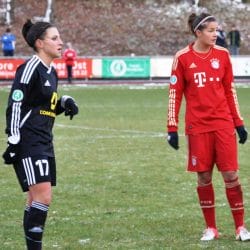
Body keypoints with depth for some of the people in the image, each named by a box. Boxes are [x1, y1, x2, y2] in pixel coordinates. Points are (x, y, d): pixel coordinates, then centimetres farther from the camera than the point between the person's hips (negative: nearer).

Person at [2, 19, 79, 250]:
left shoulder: (51, 72, 14)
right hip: (28, 143, -9)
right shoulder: (30, 69, -12)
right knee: (43, 197, -15)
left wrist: (65, 102, 4)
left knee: (37, 200, 10)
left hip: (44, 144, 9)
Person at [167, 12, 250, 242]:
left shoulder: (222, 54, 4)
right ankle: (211, 228, 15)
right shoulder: (183, 58, -3)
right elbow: (175, 94, 0)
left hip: (223, 124, 1)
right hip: (197, 126, -1)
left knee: (231, 174, -2)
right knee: (204, 177, 4)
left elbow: (230, 91, 10)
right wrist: (172, 128, -3)